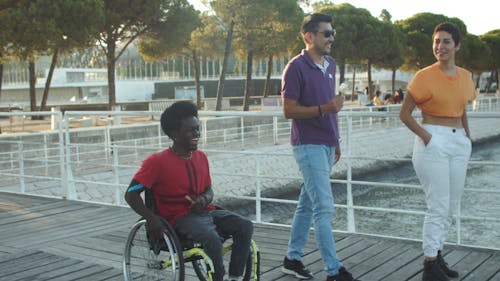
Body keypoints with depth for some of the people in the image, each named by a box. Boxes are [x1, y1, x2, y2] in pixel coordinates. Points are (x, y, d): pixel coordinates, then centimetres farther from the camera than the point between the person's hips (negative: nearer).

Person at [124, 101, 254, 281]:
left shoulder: (201, 157, 9)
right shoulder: (158, 162, -10)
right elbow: (131, 194, -8)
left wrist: (205, 200, -4)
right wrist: (151, 218, -22)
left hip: (204, 212, 6)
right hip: (180, 218, -6)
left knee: (245, 227, -17)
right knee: (212, 239, -35)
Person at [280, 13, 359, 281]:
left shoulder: (330, 64, 12)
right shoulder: (296, 67, -12)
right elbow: (289, 110, -13)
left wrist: (336, 142, 19)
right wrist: (323, 108, -25)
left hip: (326, 145, 8)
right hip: (308, 145, -8)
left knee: (307, 204, 13)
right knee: (324, 207, -8)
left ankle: (292, 258, 24)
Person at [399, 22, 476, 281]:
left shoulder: (465, 77, 9)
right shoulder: (425, 76, -9)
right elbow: (404, 114, -7)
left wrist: (467, 134, 11)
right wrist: (426, 136, -14)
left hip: (459, 143, 7)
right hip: (433, 143, -7)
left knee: (450, 207, 13)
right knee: (438, 207, -6)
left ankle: (436, 254, 28)